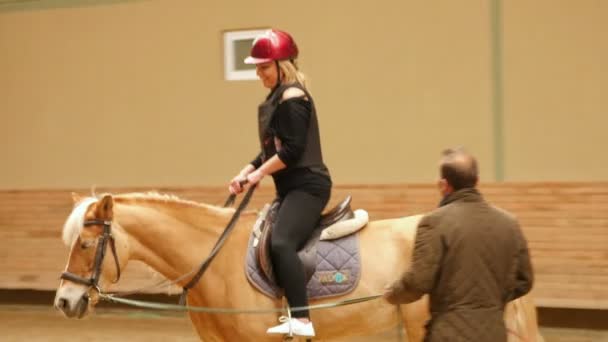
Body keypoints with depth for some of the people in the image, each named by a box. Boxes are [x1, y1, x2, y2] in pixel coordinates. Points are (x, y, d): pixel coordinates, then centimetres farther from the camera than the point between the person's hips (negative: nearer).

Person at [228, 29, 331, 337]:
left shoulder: (292, 98, -12)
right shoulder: (276, 99, 17)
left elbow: (292, 149, -19)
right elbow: (272, 149, 20)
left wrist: (259, 173, -11)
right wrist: (245, 173, 8)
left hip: (306, 186, -11)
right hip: (290, 188, 11)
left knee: (281, 243, -29)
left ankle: (302, 321, -36)